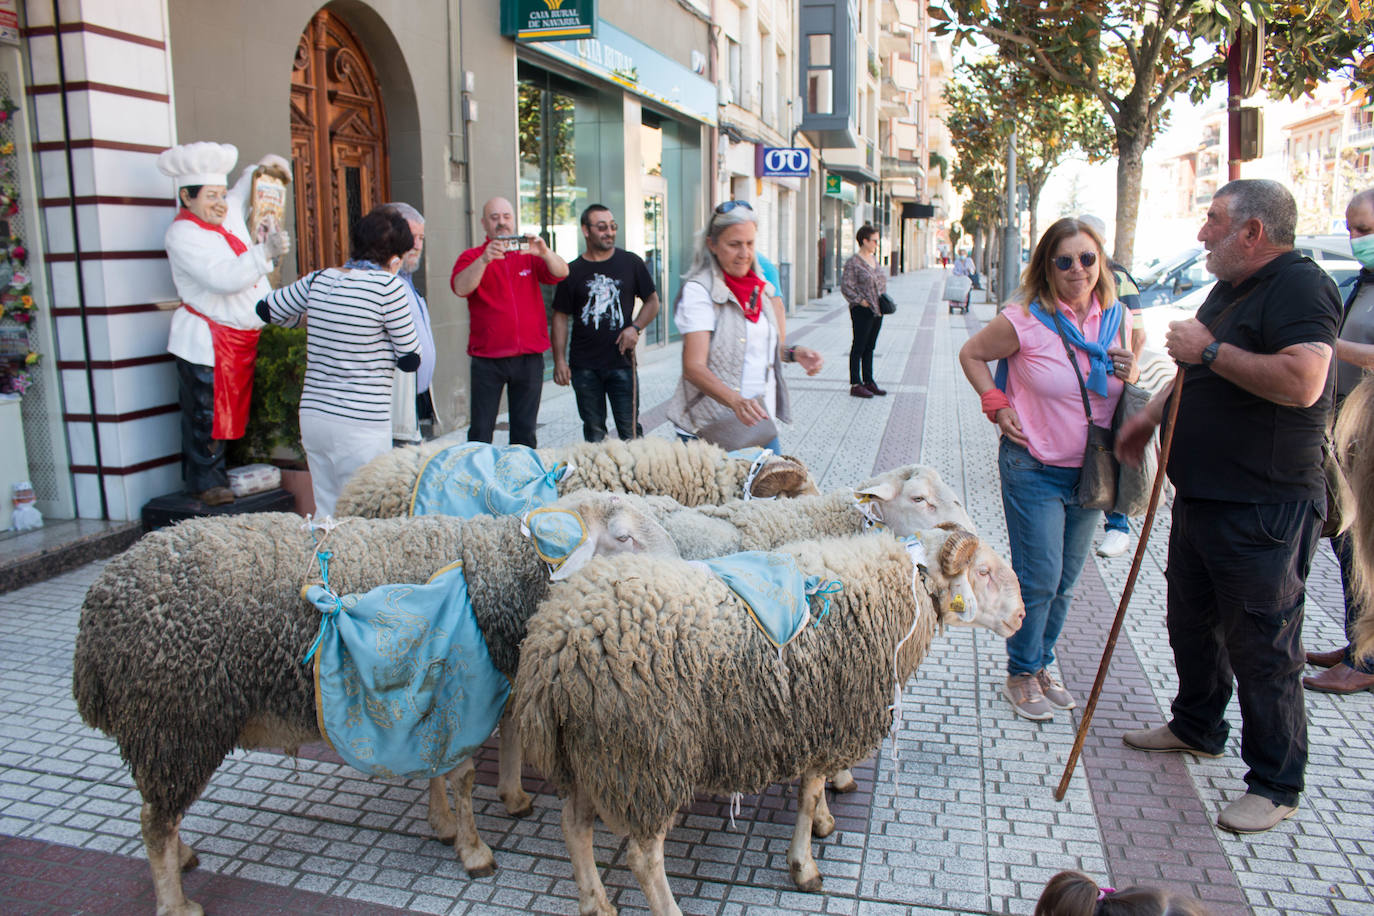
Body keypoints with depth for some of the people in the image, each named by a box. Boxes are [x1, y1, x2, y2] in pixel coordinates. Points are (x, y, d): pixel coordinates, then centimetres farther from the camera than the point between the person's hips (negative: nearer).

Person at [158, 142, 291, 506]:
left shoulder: (229, 213, 11)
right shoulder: (182, 234, -13)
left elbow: (242, 192, 36)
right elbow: (224, 278, -26)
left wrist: (261, 168, 19)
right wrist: (264, 252, -28)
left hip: (244, 337, 8)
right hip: (205, 341, -8)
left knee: (233, 410, 12)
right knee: (206, 416, -2)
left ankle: (222, 473, 23)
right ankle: (206, 483, 9)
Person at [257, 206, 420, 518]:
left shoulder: (318, 280, 6)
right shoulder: (388, 285, -11)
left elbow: (266, 310, 21)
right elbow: (410, 360, -5)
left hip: (312, 416, 6)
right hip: (361, 424, -6)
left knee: (326, 513, 15)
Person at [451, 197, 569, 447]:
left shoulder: (530, 255, 12)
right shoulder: (472, 257, 5)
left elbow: (561, 272, -5)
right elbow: (461, 288, -15)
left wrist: (544, 252, -25)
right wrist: (484, 259, -30)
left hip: (529, 357, 2)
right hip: (487, 359, -2)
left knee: (525, 431, 7)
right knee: (481, 431, -3)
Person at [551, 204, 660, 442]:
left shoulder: (631, 263, 5)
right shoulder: (573, 271, 5)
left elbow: (652, 301, 11)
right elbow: (561, 317, 5)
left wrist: (636, 327, -7)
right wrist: (559, 360, -3)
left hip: (621, 362, -1)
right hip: (583, 366, 1)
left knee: (629, 429, 0)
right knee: (593, 429, 8)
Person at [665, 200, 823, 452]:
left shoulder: (760, 287, 11)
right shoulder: (698, 290, -11)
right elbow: (693, 367, -22)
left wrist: (794, 354, 4)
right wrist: (736, 401, -37)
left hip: (760, 422, 7)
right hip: (710, 427, -6)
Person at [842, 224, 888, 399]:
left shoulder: (874, 259, 15)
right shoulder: (853, 263, -9)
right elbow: (846, 287, -14)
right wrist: (861, 301, -18)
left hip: (877, 311, 8)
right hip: (862, 311, -8)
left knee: (870, 347, 13)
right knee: (859, 347, -4)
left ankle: (868, 381, 20)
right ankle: (855, 385, -1)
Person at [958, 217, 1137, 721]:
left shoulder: (1116, 318, 1)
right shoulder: (1026, 319, -14)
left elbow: (1127, 395, 15)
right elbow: (971, 353, 0)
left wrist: (1131, 376, -8)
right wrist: (998, 406, -9)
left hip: (1090, 472, 5)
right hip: (1035, 470, -5)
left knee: (1065, 583, 14)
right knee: (1038, 580, -2)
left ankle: (1043, 664, 32)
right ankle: (1021, 674, 17)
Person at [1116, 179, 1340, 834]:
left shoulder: (1300, 286, -16)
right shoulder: (1230, 289, 14)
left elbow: (1302, 382, -32)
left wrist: (1210, 350, -23)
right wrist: (1151, 415, 19)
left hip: (1263, 509, -10)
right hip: (1201, 496, 10)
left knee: (1261, 646, 0)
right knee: (1192, 622, 21)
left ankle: (1276, 784, 15)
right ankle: (1197, 728, 41)